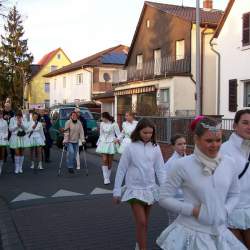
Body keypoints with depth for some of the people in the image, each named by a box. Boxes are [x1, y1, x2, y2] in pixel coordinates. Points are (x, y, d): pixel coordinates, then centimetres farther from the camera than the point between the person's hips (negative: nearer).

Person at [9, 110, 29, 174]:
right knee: (17, 153, -9)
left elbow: (26, 127, -4)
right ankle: (17, 168, 1)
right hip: (15, 137, -2)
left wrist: (21, 123, -18)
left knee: (22, 153, 6)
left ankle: (20, 168, 15)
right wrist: (17, 125, -15)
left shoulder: (24, 119, 5)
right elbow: (10, 128, -5)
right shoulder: (12, 119, -1)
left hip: (23, 137, 3)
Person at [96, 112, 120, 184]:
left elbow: (118, 134, -6)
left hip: (111, 144, -3)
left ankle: (107, 177, 22)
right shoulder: (102, 124, 6)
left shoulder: (114, 124, -9)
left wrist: (117, 139, -25)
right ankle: (106, 178, -6)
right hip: (103, 143, 3)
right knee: (104, 160, -9)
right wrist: (98, 143, 18)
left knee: (110, 161, 6)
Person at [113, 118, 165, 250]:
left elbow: (160, 170, 1)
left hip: (150, 189, 3)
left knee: (144, 222, 16)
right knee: (141, 222, -10)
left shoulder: (155, 148, -1)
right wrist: (116, 191, -2)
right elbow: (121, 170, -4)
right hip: (135, 189, -3)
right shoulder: (130, 148, -9)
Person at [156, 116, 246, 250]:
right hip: (191, 232, -4)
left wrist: (225, 210, -4)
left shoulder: (229, 163, -2)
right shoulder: (183, 165, -14)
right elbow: (164, 198, -8)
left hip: (220, 233, 4)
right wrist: (193, 210, -14)